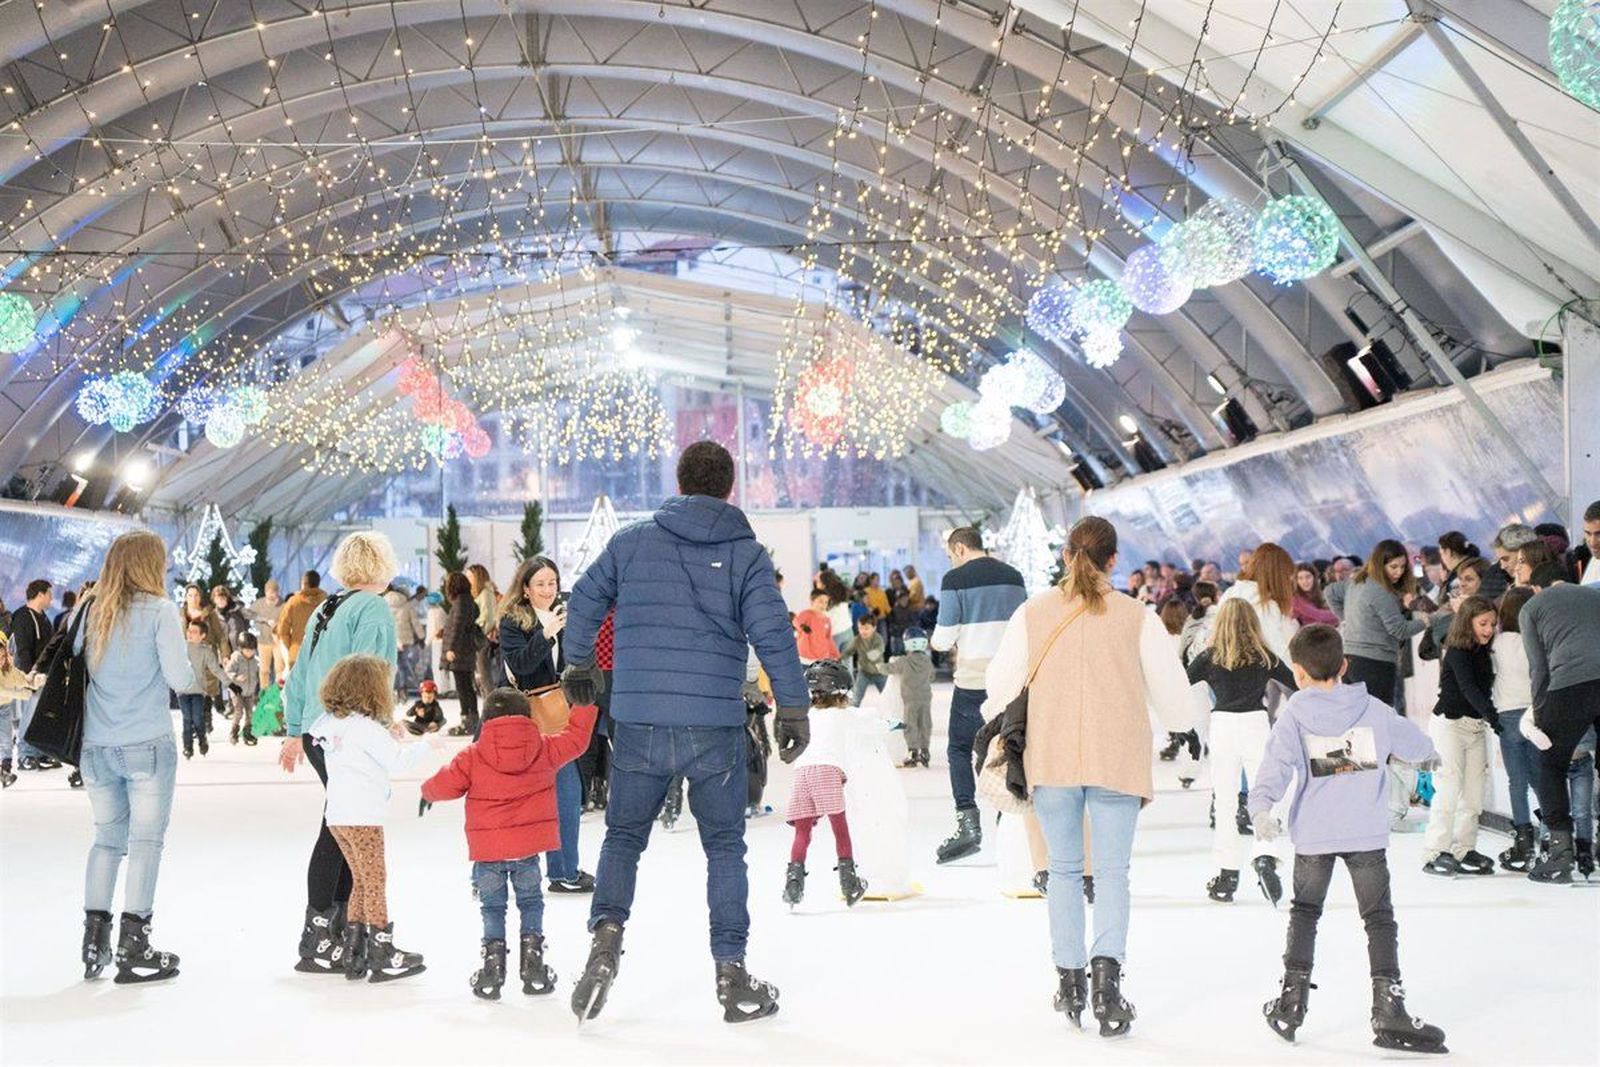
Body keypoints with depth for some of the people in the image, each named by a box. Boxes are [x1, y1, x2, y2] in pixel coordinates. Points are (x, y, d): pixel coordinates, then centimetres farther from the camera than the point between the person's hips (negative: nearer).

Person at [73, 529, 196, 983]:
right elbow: (180, 678, -10)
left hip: (96, 746, 5)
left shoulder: (91, 611, 7)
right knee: (146, 841, 0)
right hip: (147, 745, -5)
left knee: (107, 839, 14)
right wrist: (188, 672, 12)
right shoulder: (159, 610, -7)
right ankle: (134, 949, 0)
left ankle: (94, 943, 13)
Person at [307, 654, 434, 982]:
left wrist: (389, 737, 10)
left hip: (338, 816, 8)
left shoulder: (333, 723, 12)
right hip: (361, 817, -8)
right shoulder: (366, 727, -14)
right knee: (375, 882, 0)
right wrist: (425, 746, -3)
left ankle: (354, 954, 17)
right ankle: (382, 956, 4)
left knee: (361, 881, 16)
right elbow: (398, 761, -16)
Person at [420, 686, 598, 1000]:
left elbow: (445, 784, -1)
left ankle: (492, 971, 8)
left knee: (492, 907, 11)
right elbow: (576, 738, 13)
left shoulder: (472, 756, -4)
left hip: (487, 849, -1)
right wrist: (584, 704, 27)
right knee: (531, 903, 14)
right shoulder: (545, 750, 1)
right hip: (528, 847, 1)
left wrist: (427, 793, 22)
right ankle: (533, 970, 12)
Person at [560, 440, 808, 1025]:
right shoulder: (747, 554, 0)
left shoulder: (631, 542, 5)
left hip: (637, 723, 1)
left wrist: (580, 664, 30)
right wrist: (792, 707, -2)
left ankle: (606, 930, -6)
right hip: (715, 727, -1)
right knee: (725, 847, 10)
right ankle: (732, 976, 11)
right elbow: (772, 631, -7)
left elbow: (584, 602, 14)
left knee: (623, 835, 17)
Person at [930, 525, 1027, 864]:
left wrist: (935, 642, 13)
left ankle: (968, 821, -5)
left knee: (959, 748, 5)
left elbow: (945, 637, -9)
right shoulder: (1013, 576, 9)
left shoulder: (955, 579, -7)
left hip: (973, 679, -5)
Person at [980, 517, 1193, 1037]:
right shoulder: (1138, 617, -3)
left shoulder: (1032, 612, -1)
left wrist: (996, 726, 23)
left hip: (1051, 756, 1)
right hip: (1117, 759, -1)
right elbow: (1171, 693, 3)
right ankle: (1107, 970, -13)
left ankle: (1069, 979, 17)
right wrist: (1181, 720, 25)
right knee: (1112, 870, 4)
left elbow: (1001, 683, 3)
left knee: (1064, 870, 13)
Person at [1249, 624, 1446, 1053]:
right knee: (1380, 919, 5)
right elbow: (1417, 745, 18)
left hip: (1313, 834, 0)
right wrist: (1428, 752, 40)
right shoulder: (1373, 709, 5)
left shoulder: (1294, 714, -3)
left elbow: (1276, 763, -16)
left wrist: (1260, 805, -23)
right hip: (1367, 832, 0)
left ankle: (1292, 1000, 16)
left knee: (1304, 912, 16)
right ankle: (1388, 1008, -4)